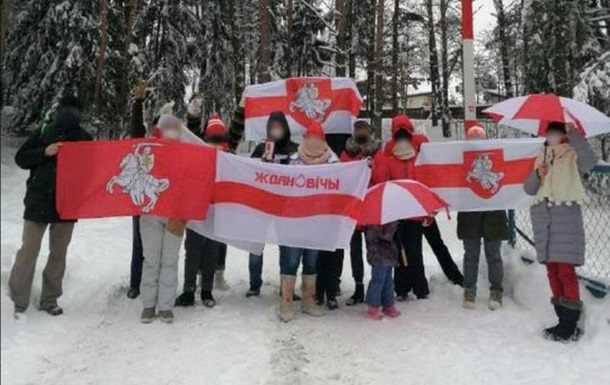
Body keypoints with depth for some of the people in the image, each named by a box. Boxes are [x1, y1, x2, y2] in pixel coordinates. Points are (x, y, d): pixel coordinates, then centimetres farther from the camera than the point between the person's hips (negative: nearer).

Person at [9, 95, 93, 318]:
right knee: (29, 250, 2)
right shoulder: (43, 132, 3)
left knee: (59, 253, 8)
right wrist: (44, 152, -15)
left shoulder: (85, 138, 5)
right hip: (38, 202, -1)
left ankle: (50, 300, 20)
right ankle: (19, 301, 14)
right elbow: (20, 159, 0)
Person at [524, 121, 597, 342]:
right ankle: (564, 321, 20)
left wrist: (573, 134, -24)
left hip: (566, 218, -6)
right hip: (543, 221, 6)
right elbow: (529, 189, 11)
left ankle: (570, 327, -1)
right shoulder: (542, 159, 17)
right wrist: (538, 175, -9)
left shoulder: (573, 157, 1)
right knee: (552, 271, 9)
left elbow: (590, 161, -23)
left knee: (566, 271, -8)